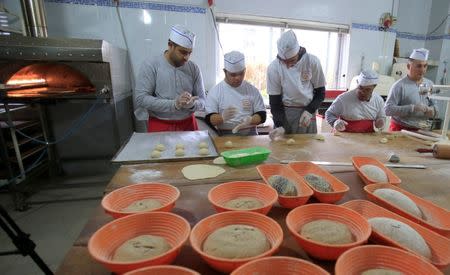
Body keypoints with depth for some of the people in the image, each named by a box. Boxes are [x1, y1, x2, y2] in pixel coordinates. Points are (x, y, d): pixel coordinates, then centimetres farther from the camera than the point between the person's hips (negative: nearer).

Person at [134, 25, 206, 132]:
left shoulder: (194, 68, 0)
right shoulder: (150, 65, -7)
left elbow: (201, 101, 3)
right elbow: (140, 98, -14)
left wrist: (192, 104, -21)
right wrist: (174, 104, -23)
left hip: (188, 125, 3)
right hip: (160, 126, -2)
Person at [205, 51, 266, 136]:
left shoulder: (252, 90, 9)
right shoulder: (215, 91, 2)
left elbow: (262, 115, 8)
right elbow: (208, 119, -3)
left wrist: (250, 120, -13)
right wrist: (222, 117, -23)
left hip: (250, 135, 2)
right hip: (226, 136, -1)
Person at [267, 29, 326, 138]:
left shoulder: (312, 62, -12)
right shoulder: (274, 68, -14)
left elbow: (320, 92, -1)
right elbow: (274, 101, -9)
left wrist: (309, 111, -16)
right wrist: (280, 126, -19)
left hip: (308, 111, 1)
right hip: (284, 113, 0)